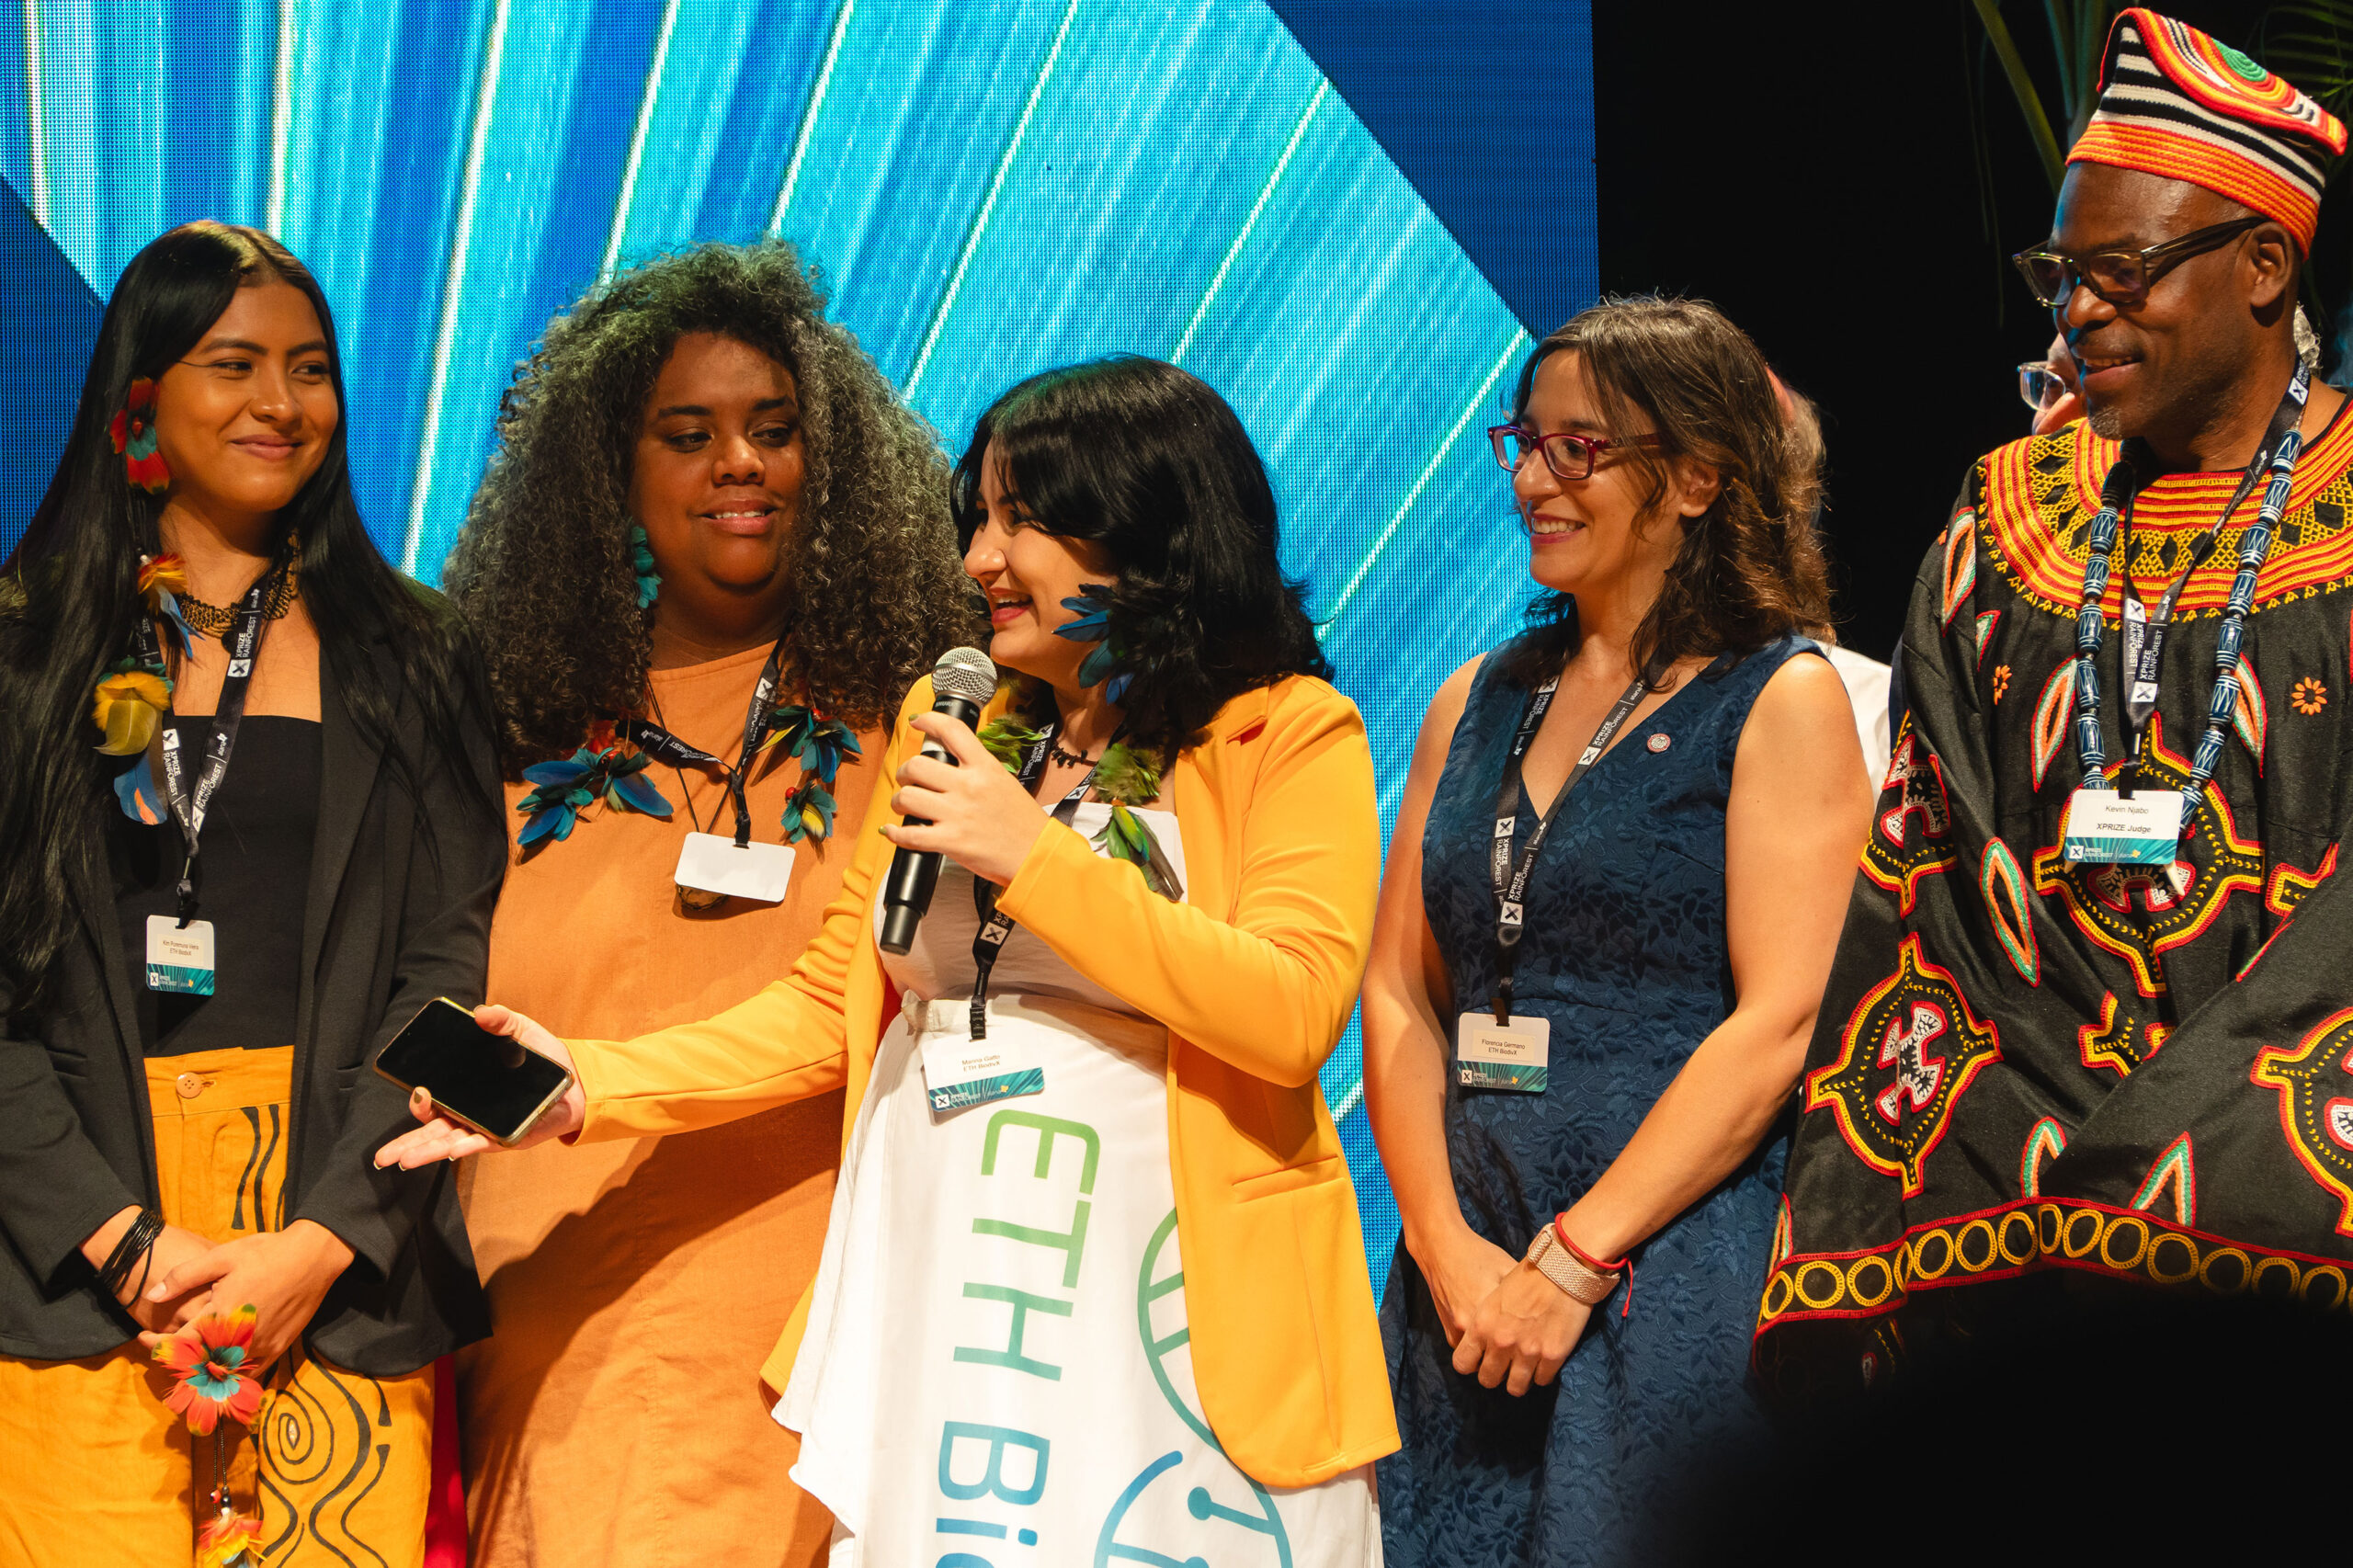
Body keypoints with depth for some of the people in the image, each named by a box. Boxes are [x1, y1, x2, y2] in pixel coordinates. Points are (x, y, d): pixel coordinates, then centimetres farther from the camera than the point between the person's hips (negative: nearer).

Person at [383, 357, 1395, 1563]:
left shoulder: (1286, 732, -2)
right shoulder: (941, 724, 15)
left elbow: (1292, 1014, -15)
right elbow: (833, 1005, 15)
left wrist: (1033, 854, -15)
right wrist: (590, 1086, 2)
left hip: (1170, 1318, -4)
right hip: (934, 1314, 4)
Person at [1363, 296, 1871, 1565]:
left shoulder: (1781, 700, -2)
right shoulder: (1479, 702, 14)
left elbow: (1781, 1020, -11)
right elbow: (1398, 992, 10)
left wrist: (1575, 1260, -14)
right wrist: (1446, 1244, -5)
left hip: (1674, 1263, -5)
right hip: (1465, 1267, 5)